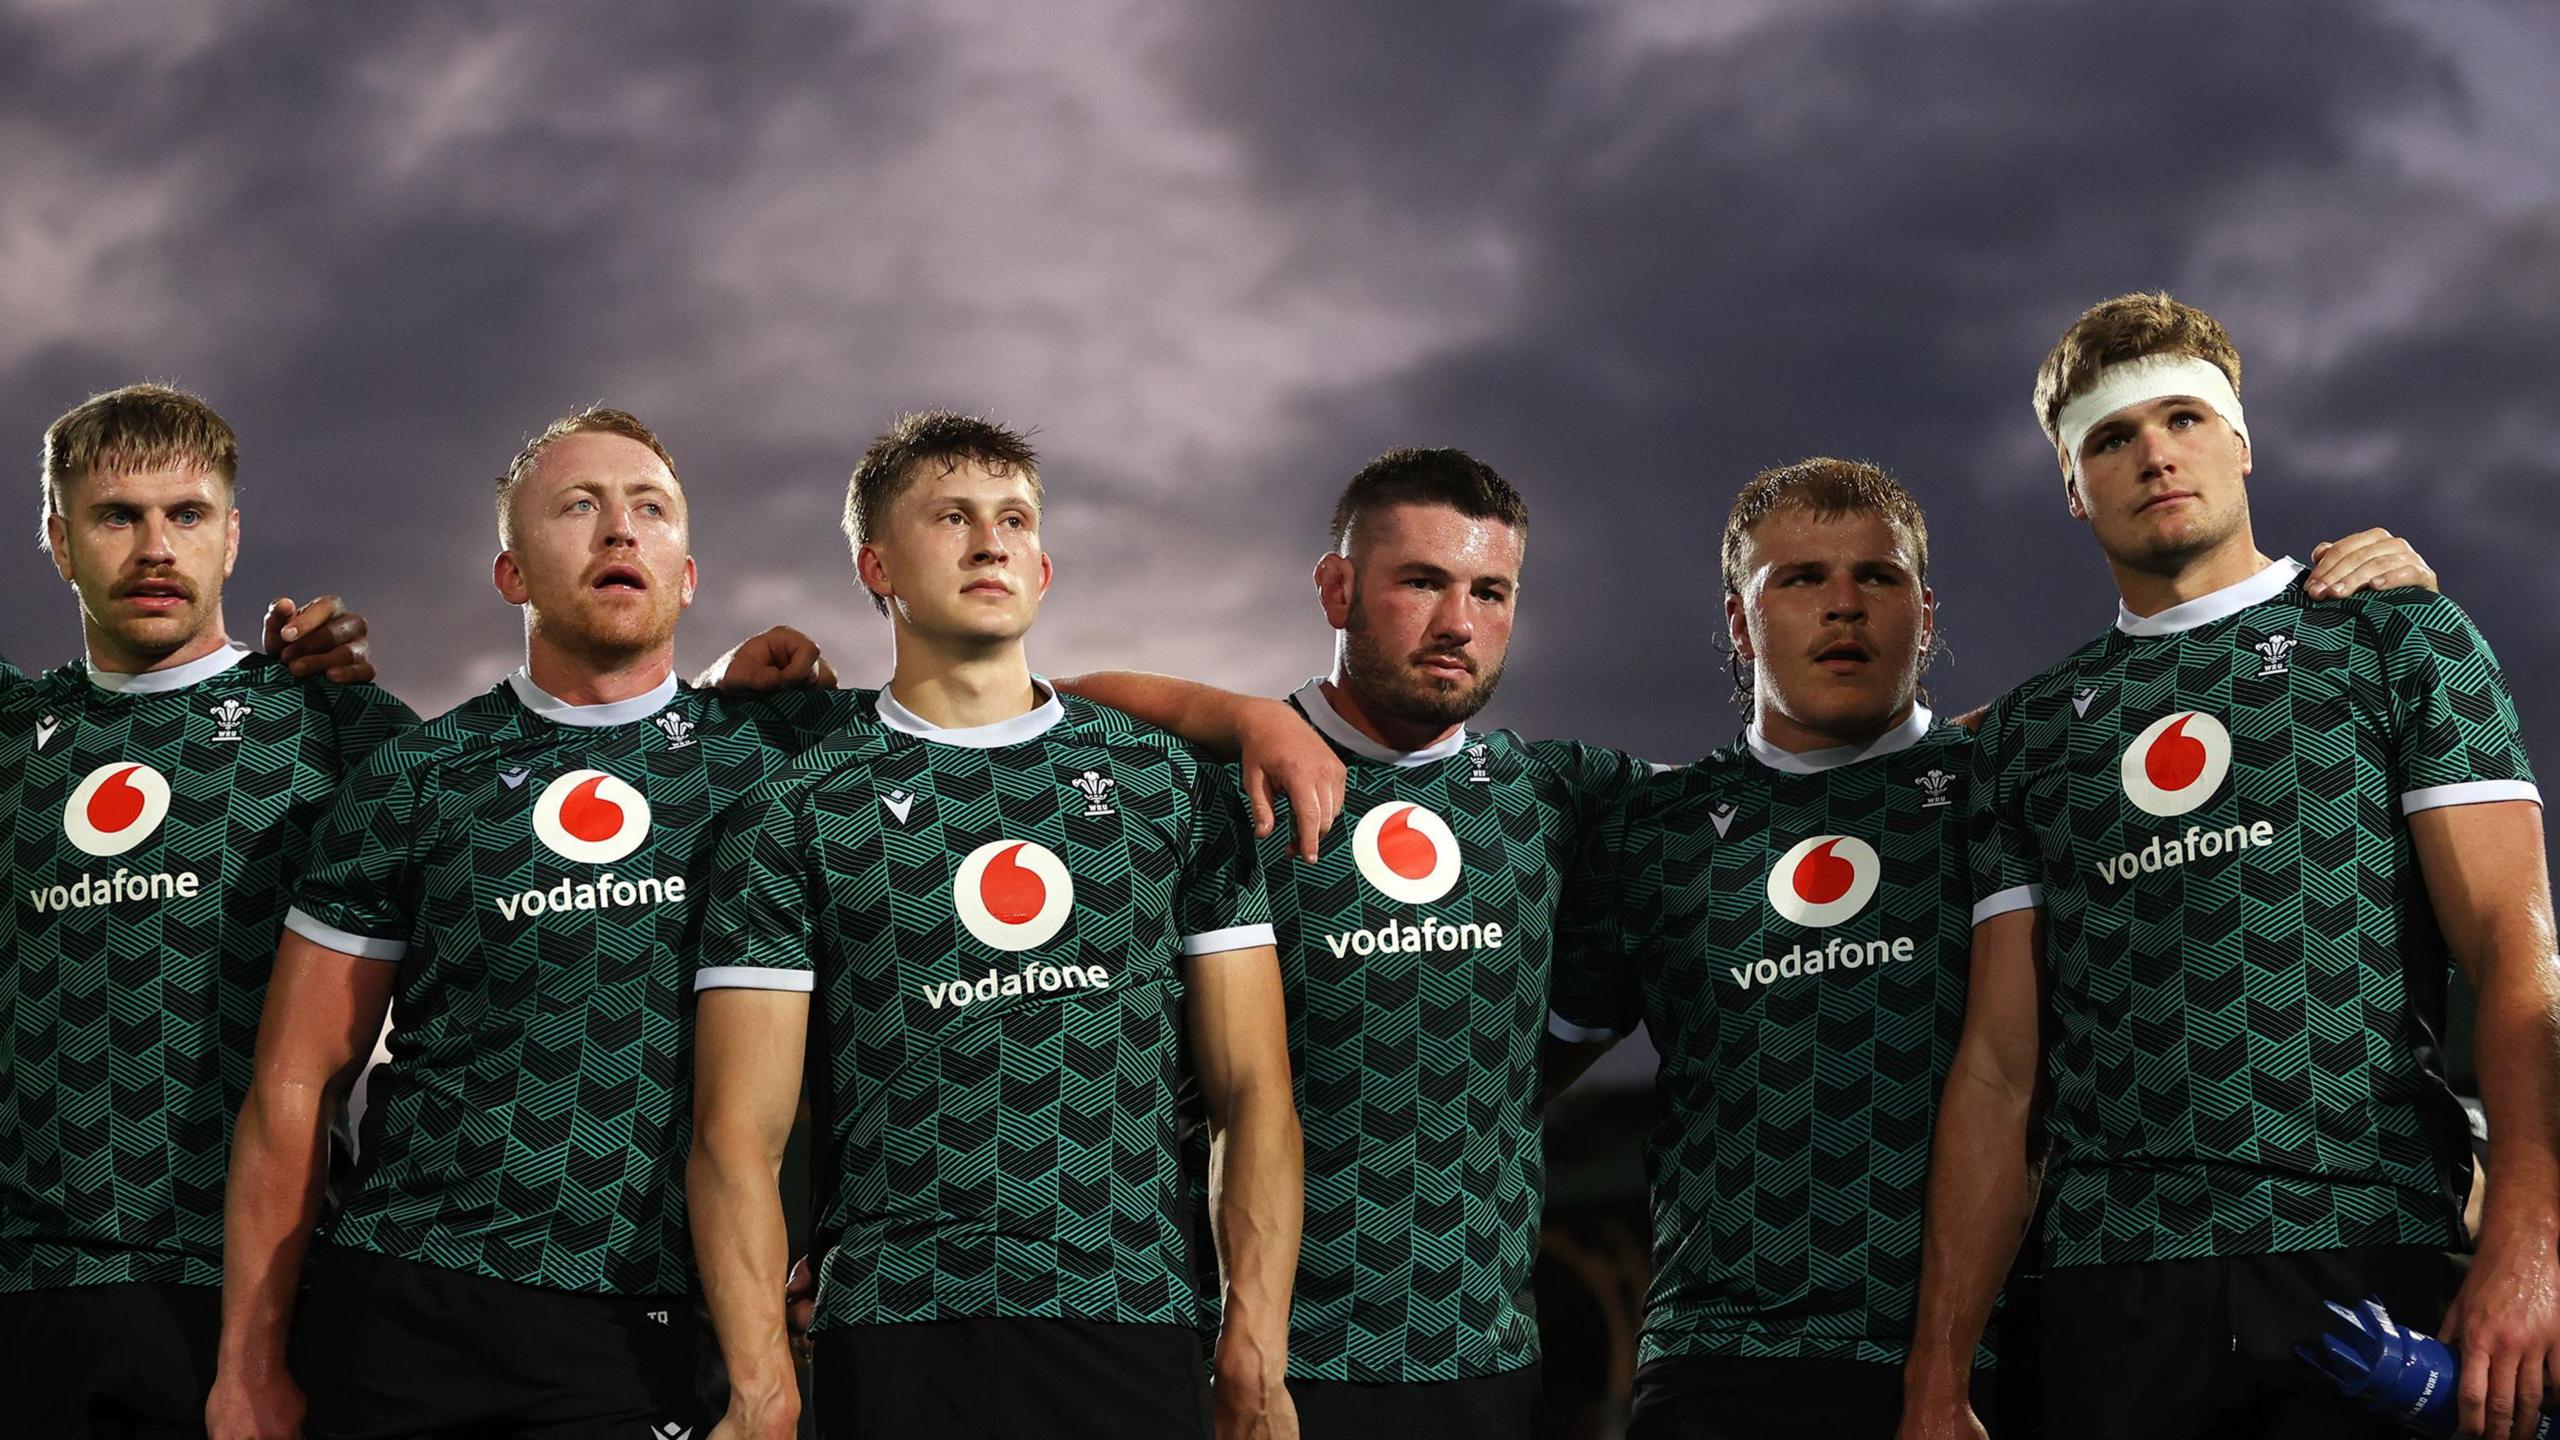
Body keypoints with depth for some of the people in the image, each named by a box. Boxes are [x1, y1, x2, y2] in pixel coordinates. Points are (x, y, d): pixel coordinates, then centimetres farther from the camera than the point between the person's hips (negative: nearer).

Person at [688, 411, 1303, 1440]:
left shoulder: (1173, 787, 11)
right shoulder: (797, 818, 5)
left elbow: (1251, 1091, 7)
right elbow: (738, 1134, -1)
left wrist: (1257, 1354, -4)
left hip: (1139, 1330, 2)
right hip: (897, 1347, -2)